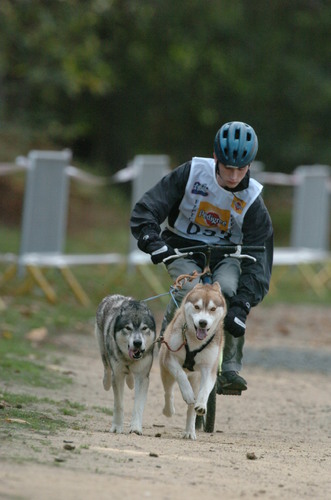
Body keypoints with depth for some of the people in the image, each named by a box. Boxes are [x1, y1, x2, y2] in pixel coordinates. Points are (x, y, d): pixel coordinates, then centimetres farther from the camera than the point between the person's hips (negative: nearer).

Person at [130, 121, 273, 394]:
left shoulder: (252, 202, -16)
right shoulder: (192, 173, -17)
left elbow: (257, 261, -20)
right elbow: (146, 210, -15)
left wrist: (242, 305, -33)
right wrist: (152, 240, -36)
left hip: (224, 255, 1)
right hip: (183, 248, 0)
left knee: (229, 290, -32)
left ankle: (229, 368, -21)